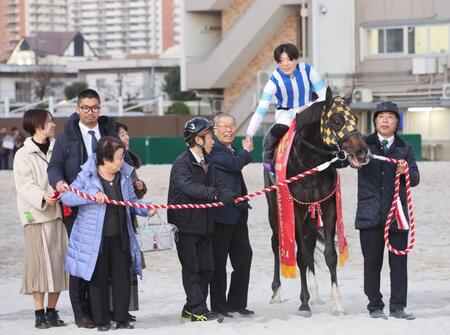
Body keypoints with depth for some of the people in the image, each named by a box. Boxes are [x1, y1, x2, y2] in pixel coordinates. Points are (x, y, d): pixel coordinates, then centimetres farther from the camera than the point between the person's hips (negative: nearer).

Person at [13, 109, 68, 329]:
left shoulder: (56, 150, 11)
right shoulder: (23, 155, -3)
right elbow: (25, 185, -11)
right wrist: (43, 197, -28)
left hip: (59, 213, 5)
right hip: (36, 215, -5)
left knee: (58, 263, 5)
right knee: (39, 263, -5)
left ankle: (52, 311, 14)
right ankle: (39, 314, 1)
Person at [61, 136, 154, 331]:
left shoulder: (124, 176, 5)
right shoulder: (87, 176, -9)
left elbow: (132, 202, 13)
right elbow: (66, 197, -15)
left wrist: (146, 208, -7)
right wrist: (92, 196, -26)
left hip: (120, 236, 4)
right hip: (95, 238, -4)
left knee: (122, 277, 4)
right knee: (99, 279, 4)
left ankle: (122, 318, 15)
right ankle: (101, 320, 14)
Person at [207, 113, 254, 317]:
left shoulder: (231, 149, 18)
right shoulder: (213, 149, -12)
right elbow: (234, 164, -24)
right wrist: (247, 151, -4)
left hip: (237, 213, 9)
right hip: (221, 213, -9)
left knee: (243, 256, 11)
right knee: (219, 260, -1)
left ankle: (237, 303, 20)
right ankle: (218, 306, 6)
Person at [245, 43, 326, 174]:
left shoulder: (308, 71, -12)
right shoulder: (275, 80, -17)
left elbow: (324, 96, -8)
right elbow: (261, 110, -21)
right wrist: (249, 134, -32)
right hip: (285, 113, -3)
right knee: (278, 129, -36)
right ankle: (267, 158, -8)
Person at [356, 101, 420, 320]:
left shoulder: (405, 149, 9)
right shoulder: (364, 145, 5)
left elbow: (415, 179, 3)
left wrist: (406, 171, -19)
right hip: (370, 215, -1)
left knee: (399, 261, 2)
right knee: (372, 261, 3)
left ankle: (397, 307, 9)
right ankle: (375, 306, 11)